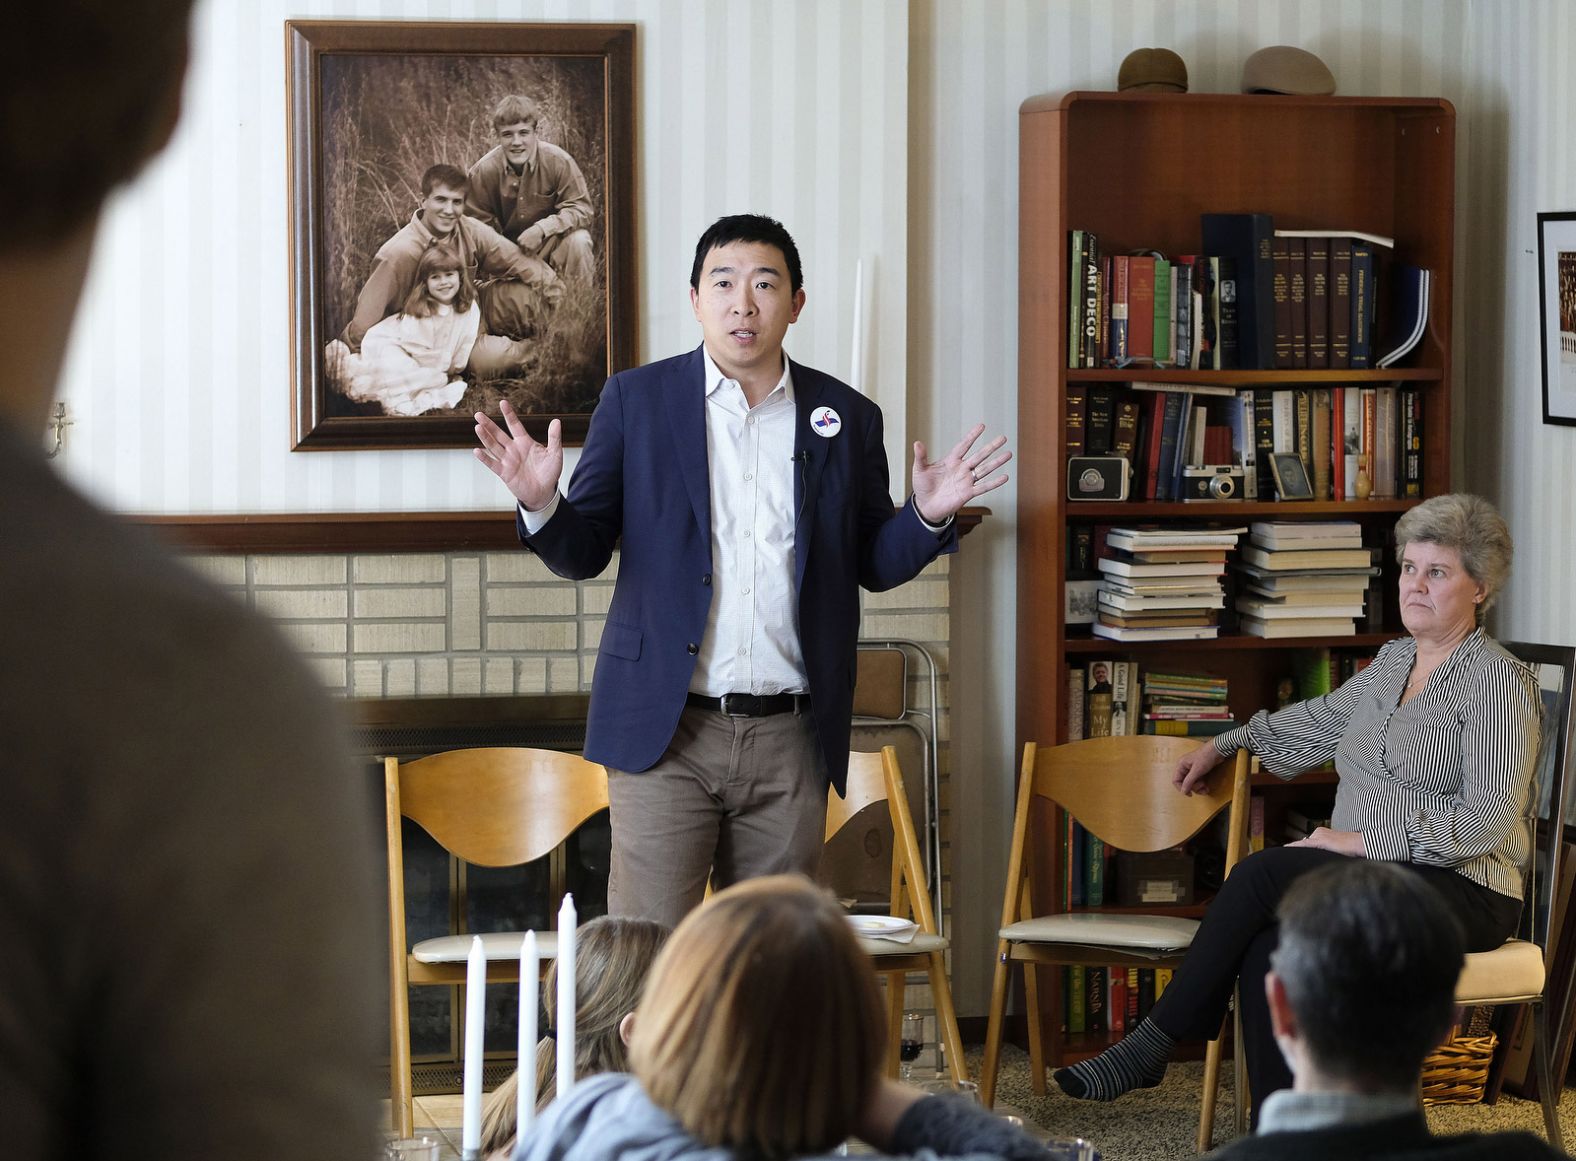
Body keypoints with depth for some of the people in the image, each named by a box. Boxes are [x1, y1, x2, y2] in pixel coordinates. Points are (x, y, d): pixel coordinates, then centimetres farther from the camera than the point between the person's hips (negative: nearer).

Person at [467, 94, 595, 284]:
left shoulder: (559, 162, -20)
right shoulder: (483, 171, -16)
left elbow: (581, 209, -16)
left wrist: (542, 228, -31)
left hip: (551, 243, -1)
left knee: (578, 241, -31)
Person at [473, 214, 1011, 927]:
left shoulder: (847, 419, 8)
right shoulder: (635, 400, 4)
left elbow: (874, 565, 14)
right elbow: (582, 553, 5)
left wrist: (928, 516, -6)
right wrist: (542, 504, -16)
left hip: (790, 739, 2)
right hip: (666, 733, -2)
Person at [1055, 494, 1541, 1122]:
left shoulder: (1501, 682, -8)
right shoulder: (1394, 659, 17)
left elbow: (1488, 819, -16)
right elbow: (1323, 717, 36)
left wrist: (1362, 842, -17)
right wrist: (1224, 743, 37)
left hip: (1462, 892, -7)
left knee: (1262, 872, -26)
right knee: (1268, 954, -27)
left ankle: (1154, 1041, -17)